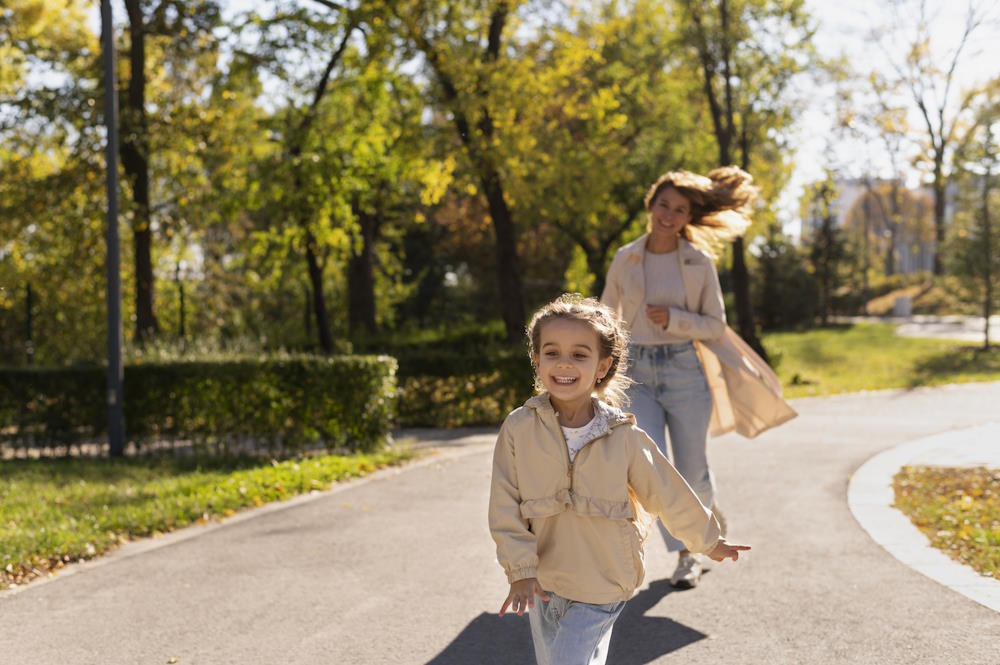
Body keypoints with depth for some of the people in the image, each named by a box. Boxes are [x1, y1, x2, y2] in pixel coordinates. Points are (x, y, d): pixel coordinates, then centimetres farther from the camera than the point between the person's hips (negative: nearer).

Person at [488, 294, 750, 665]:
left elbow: (668, 494, 2)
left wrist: (707, 541, 14)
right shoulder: (519, 428, -10)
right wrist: (520, 570, -13)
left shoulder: (624, 437, -11)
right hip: (541, 583, 3)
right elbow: (505, 507, -7)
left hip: (600, 588, -2)